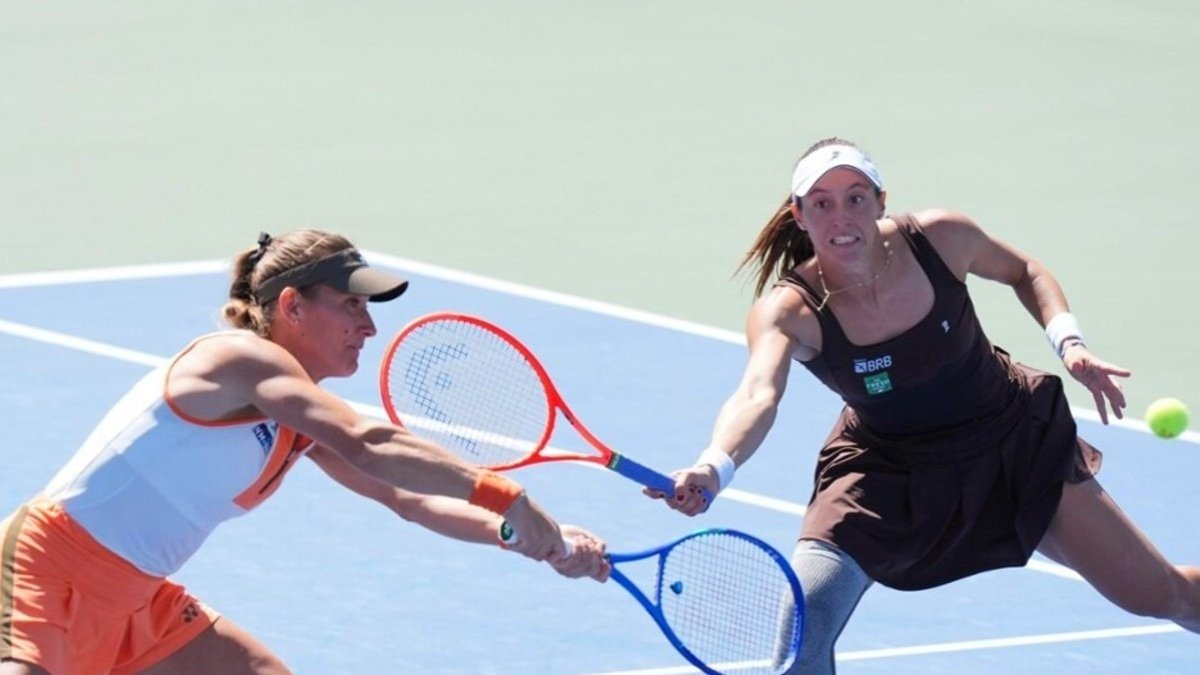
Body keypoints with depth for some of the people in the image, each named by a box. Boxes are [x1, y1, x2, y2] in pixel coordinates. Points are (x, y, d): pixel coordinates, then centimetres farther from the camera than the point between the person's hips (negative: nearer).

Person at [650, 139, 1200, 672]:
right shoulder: (790, 309, -28)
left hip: (1016, 445, 1)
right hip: (888, 469, -1)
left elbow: (1025, 273, 1)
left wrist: (1068, 341, -15)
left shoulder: (939, 239, -22)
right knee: (804, 623, -23)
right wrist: (712, 469, -68)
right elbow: (757, 396, -48)